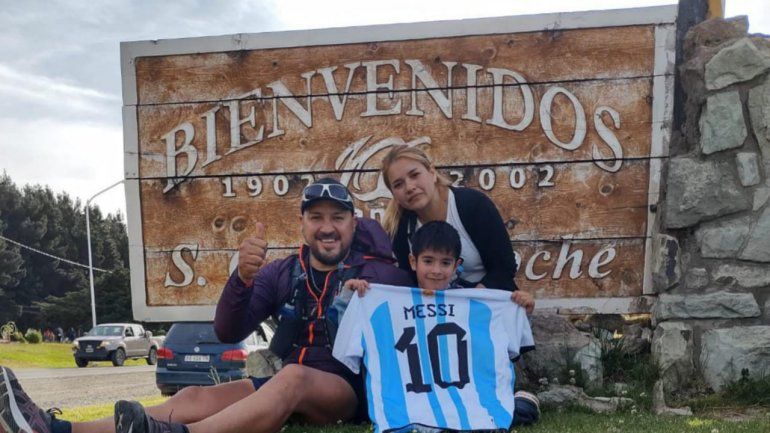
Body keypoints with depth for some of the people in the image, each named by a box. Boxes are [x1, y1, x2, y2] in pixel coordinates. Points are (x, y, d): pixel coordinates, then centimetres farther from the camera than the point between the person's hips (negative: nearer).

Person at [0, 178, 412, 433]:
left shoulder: (376, 271, -2)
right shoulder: (281, 272, 8)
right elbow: (228, 332, -1)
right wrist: (243, 277, -20)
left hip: (350, 387, -4)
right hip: (287, 384, 4)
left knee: (293, 377, -37)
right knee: (194, 398, -18)